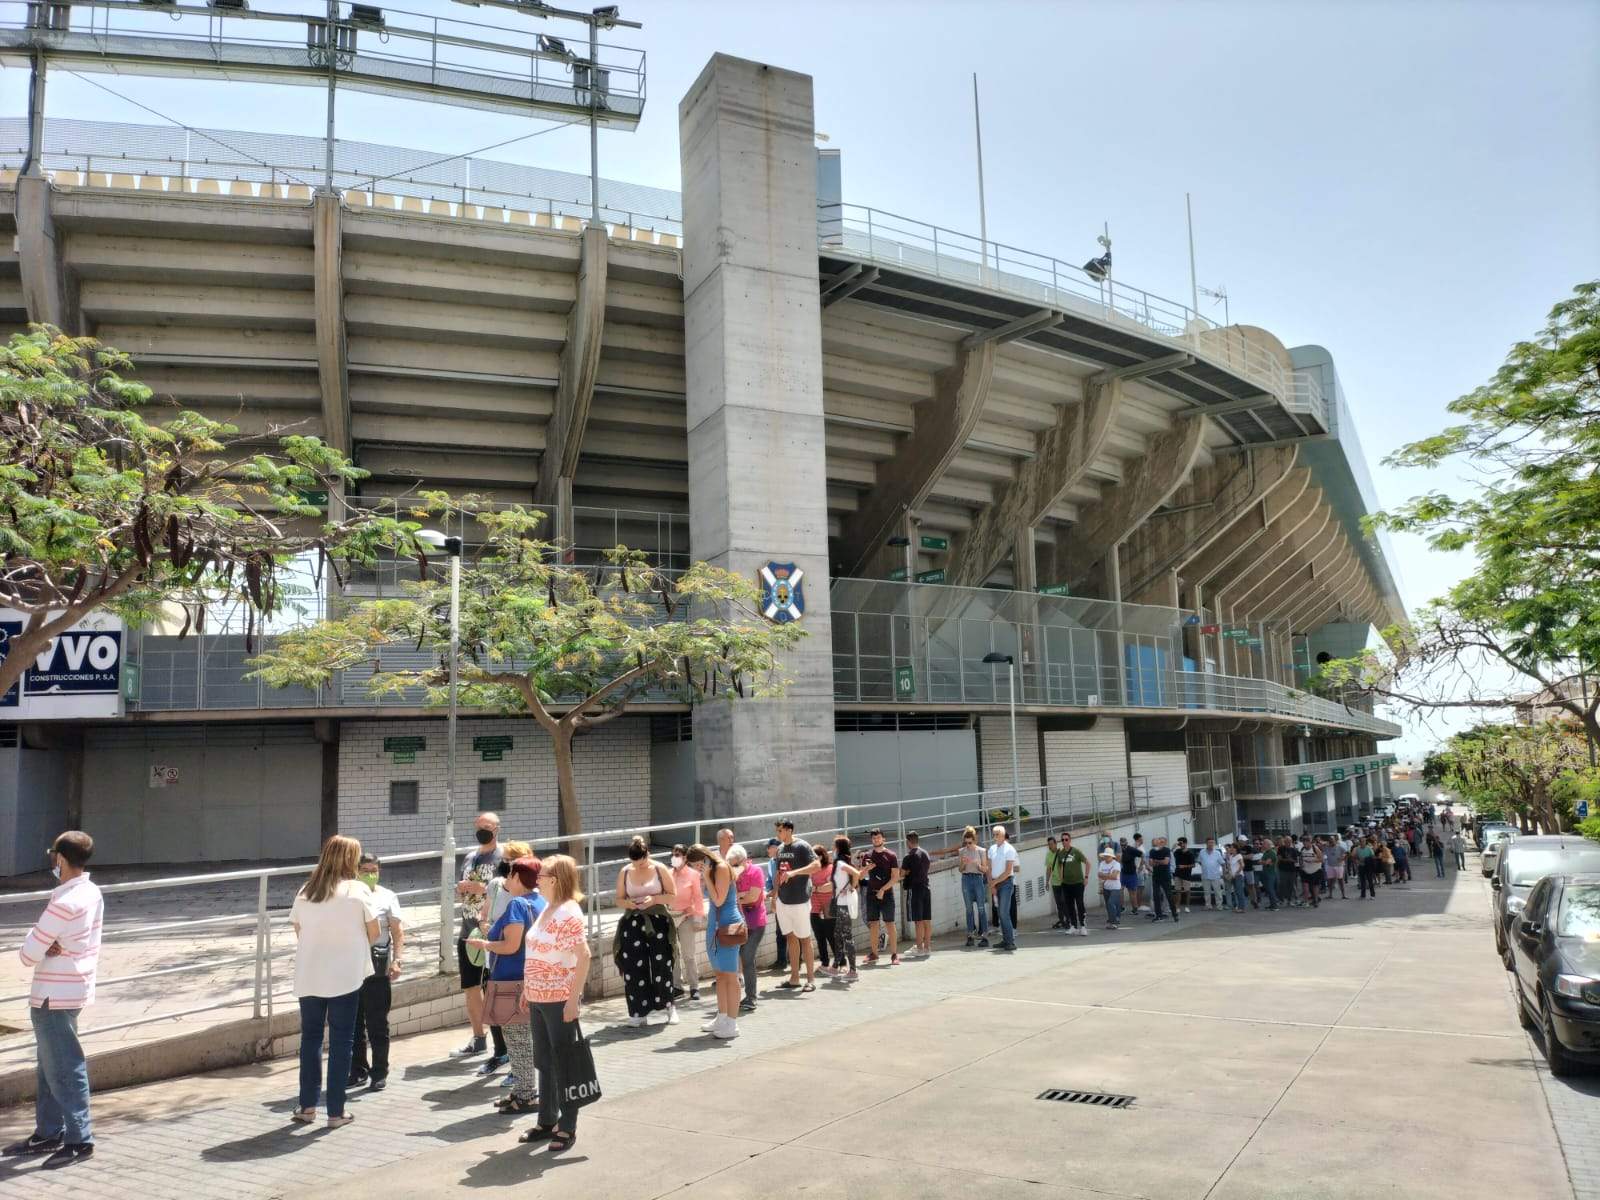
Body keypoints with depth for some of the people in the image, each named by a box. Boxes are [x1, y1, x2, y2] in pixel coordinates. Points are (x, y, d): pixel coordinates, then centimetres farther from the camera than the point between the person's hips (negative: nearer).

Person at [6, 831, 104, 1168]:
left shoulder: (63, 903, -23)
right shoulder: (92, 892, 5)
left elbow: (28, 955, -18)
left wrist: (38, 942, 1)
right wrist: (48, 946, -10)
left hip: (53, 997, -9)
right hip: (75, 988, 9)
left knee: (64, 1070, -1)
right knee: (48, 1067, 19)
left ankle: (80, 1140, 5)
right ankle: (48, 1133, 29)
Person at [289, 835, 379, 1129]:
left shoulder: (305, 892, 3)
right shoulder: (358, 890, -7)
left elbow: (298, 931, 6)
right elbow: (374, 933, -2)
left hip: (308, 977, 3)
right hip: (345, 976, -3)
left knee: (310, 1037, 16)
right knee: (341, 1041, 5)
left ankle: (307, 1106, 20)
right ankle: (336, 1111, 9)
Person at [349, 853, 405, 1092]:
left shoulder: (387, 897, 4)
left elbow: (398, 932, 1)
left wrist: (396, 960, -10)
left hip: (377, 967, -2)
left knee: (378, 1024, 2)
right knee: (353, 1023, 10)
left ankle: (379, 1073, 12)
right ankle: (358, 1072, 23)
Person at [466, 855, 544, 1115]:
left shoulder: (517, 904, -17)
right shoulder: (542, 903, 10)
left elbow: (511, 946, -22)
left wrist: (484, 944, -6)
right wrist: (494, 935, 21)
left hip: (514, 981, -9)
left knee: (519, 1041, 0)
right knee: (528, 1039, 16)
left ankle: (527, 1096, 6)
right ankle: (524, 1091, 24)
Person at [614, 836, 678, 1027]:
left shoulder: (660, 869, -3)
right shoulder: (624, 873, 2)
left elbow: (673, 895, 1)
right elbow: (619, 900, 11)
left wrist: (654, 899, -16)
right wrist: (628, 903, -12)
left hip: (657, 922, -2)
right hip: (633, 924, 2)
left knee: (661, 965, 0)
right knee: (634, 968, -1)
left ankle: (668, 1005, 18)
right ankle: (639, 1011, 9)